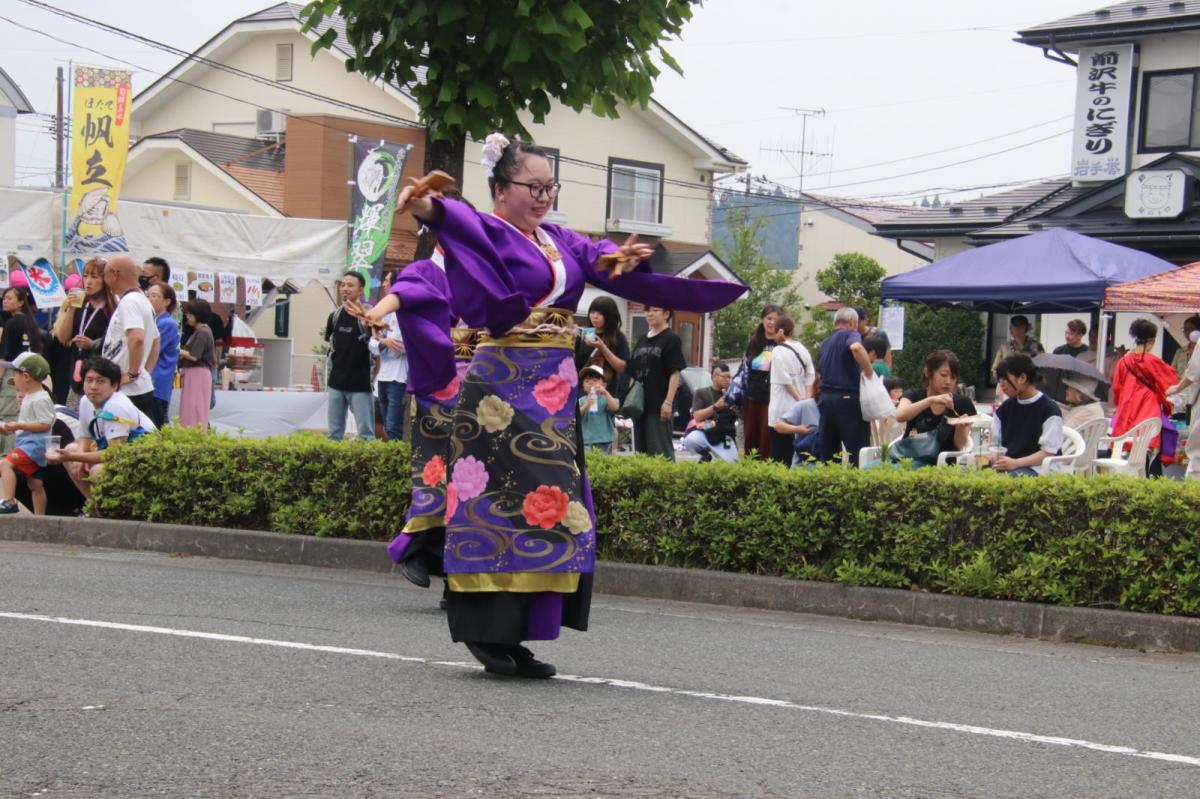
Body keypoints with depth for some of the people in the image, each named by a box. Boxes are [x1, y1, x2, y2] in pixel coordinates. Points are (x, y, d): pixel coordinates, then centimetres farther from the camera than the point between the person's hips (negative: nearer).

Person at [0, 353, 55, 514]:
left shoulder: (40, 399, -15)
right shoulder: (29, 397, 17)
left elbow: (45, 424, -22)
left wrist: (19, 425, -20)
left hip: (35, 444, -11)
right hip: (27, 443, 11)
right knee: (35, 483, 15)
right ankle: (40, 518, 21)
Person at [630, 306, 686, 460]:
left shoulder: (671, 340, -4)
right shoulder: (642, 340, 17)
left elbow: (675, 373, -10)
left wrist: (668, 402, -17)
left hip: (659, 406, -7)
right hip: (640, 405, 7)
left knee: (661, 449, -8)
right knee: (641, 449, 9)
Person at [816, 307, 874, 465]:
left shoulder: (825, 343, 19)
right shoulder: (850, 335, -3)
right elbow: (856, 348, -26)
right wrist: (869, 372, -18)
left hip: (825, 397, 7)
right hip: (848, 398, -7)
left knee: (827, 452, 9)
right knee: (858, 452, -6)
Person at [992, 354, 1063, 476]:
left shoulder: (1049, 410, -4)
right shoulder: (1005, 408, 16)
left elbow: (1048, 453, -10)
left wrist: (1015, 463, -21)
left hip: (1035, 469, -6)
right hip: (1004, 465, 6)